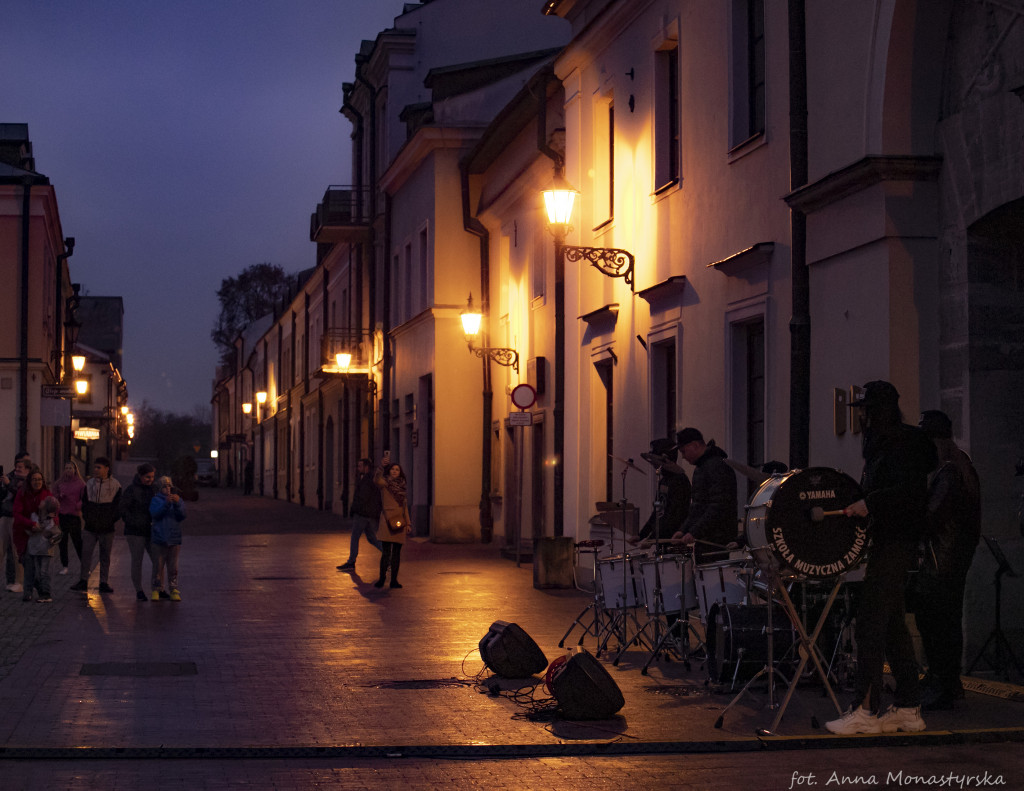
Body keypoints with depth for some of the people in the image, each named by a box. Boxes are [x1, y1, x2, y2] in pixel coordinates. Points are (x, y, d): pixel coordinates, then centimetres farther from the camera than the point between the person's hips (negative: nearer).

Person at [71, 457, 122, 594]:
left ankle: (104, 582, 11)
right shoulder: (89, 483, 7)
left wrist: (112, 520, -6)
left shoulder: (115, 484, -1)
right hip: (90, 526, 2)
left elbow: (118, 505, 1)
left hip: (107, 528, -2)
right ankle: (83, 581, 7)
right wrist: (86, 517, 2)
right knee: (86, 553, -1)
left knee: (105, 555, 5)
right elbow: (84, 502, 13)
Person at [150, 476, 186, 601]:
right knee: (159, 566, 0)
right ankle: (157, 590, 6)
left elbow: (182, 515, -3)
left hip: (174, 539, 1)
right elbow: (155, 513, -12)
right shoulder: (156, 500, 6)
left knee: (173, 567, 2)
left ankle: (174, 590, 5)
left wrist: (177, 503, -20)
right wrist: (166, 503, -25)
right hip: (159, 539, -1)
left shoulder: (177, 499, 11)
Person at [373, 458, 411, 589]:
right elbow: (376, 480, -24)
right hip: (387, 520, -5)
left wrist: (408, 523, 13)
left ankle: (394, 580, 8)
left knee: (396, 552, 4)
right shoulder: (384, 484, 1)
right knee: (386, 552, -9)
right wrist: (382, 466, -38)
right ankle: (381, 579, -1)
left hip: (399, 521, 5)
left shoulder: (402, 486, 16)